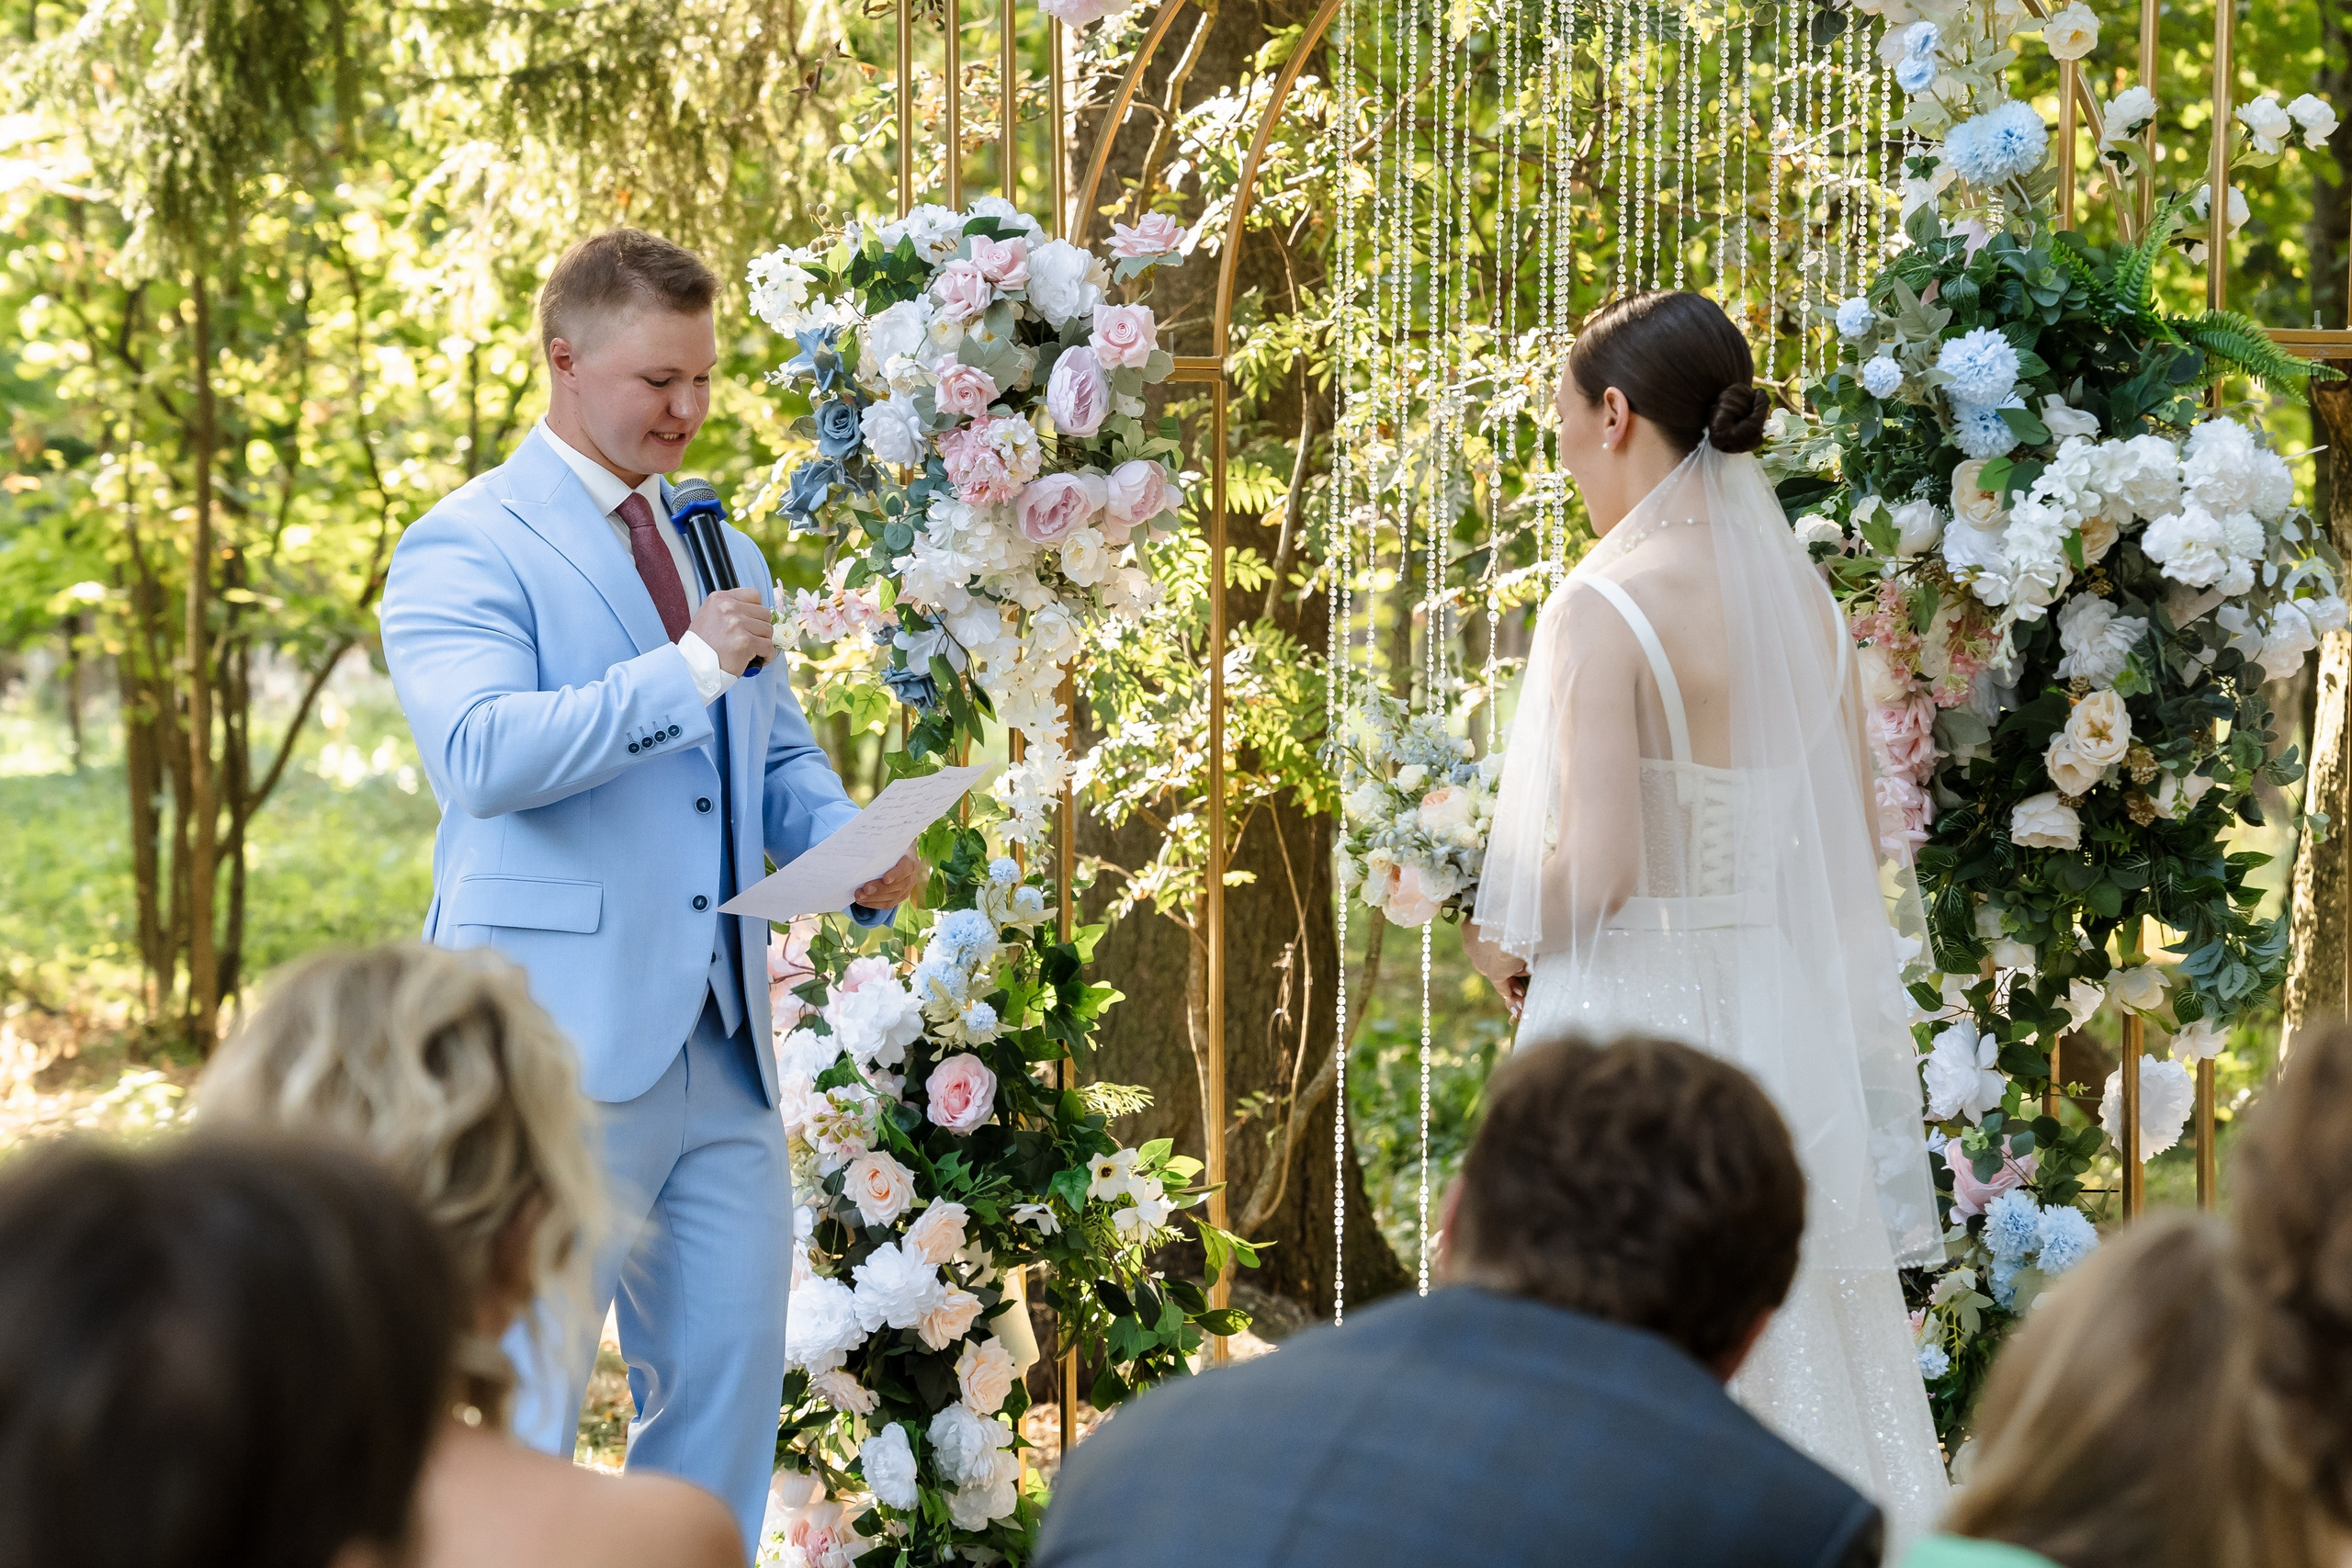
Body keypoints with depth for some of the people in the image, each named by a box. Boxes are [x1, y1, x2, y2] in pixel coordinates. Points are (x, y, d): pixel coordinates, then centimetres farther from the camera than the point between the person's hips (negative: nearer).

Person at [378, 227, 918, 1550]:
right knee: (526, 1392, -3)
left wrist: (855, 849, 3)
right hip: (565, 1040, -7)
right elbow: (480, 753, -21)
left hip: (724, 1043, 7)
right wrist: (688, 667, -23)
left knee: (733, 1370, 7)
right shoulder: (467, 550, -6)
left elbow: (782, 755, 24)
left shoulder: (719, 546, 19)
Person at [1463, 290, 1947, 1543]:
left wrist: (1509, 944, 0)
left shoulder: (1605, 609, -14)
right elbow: (1850, 841, 12)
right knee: (1805, 1377, 12)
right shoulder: (1801, 598, 7)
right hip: (1789, 1018, 7)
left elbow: (1596, 870, -19)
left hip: (1637, 1019, -7)